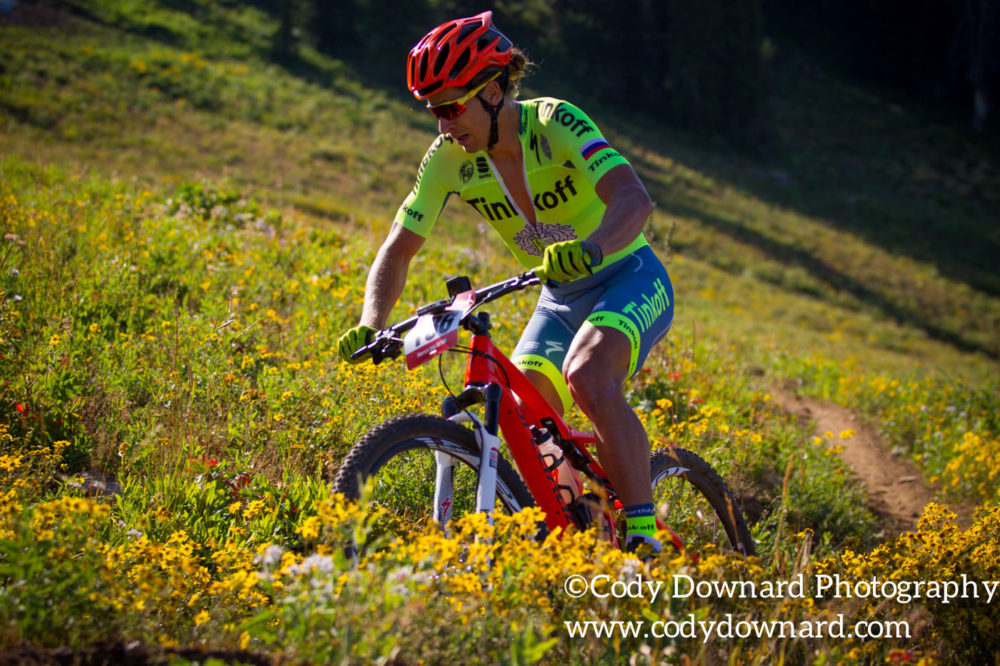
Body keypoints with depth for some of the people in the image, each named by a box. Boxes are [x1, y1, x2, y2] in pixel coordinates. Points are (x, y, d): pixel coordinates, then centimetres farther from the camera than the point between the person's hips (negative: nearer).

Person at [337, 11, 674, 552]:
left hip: (628, 278, -6)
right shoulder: (449, 159, -10)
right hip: (560, 299, 6)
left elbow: (634, 199, -39)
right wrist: (370, 327, -24)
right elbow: (398, 250, -6)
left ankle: (644, 533, -27)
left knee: (587, 377, -33)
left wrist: (587, 250, -59)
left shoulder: (555, 123, -25)